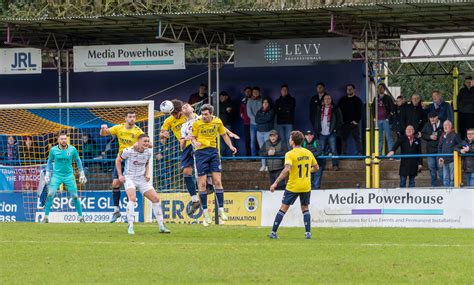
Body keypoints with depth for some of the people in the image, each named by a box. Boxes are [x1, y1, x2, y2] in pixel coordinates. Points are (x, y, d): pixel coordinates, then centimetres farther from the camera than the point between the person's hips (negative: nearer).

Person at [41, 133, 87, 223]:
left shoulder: (72, 149, -4)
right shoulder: (53, 150, -3)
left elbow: (78, 161, 10)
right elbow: (49, 161, 12)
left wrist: (82, 174, 9)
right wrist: (47, 174, 7)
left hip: (69, 176, 0)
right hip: (56, 175, 0)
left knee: (75, 196, -2)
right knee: (50, 195, -13)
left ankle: (81, 216, 12)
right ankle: (46, 217, -5)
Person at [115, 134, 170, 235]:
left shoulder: (148, 152, 0)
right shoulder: (128, 151, -15)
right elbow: (118, 160, -1)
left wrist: (147, 174, 3)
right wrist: (120, 175, -7)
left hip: (142, 179, 5)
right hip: (129, 178, -5)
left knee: (155, 199, -3)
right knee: (132, 198, -29)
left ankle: (161, 227, 7)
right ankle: (130, 227, -24)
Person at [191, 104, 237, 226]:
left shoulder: (217, 122, 1)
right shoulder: (197, 123, -6)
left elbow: (224, 134, 15)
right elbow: (193, 137, 1)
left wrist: (231, 146, 2)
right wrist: (195, 142, -22)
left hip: (213, 151, 2)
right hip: (201, 153, -2)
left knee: (217, 181, -6)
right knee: (202, 183, -4)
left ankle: (221, 209, 1)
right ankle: (205, 213, 2)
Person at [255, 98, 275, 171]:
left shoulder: (271, 111, 5)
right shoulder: (259, 112, 17)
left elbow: (269, 118, -11)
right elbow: (256, 120, 2)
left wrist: (260, 118, 1)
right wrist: (265, 120, -6)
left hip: (268, 132, -4)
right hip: (259, 132, 4)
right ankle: (263, 165, 4)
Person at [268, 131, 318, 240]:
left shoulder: (290, 154, -13)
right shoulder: (308, 153, 4)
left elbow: (286, 170, -26)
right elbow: (316, 167, 15)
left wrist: (275, 183, -26)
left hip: (293, 187, -4)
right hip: (306, 186, 4)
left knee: (283, 208, 2)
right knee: (305, 209, 15)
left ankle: (273, 232, 3)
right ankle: (308, 233, 6)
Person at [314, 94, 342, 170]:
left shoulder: (335, 109, 4)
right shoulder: (320, 109, 14)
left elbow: (340, 120, 3)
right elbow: (317, 121, 19)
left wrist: (336, 129, -6)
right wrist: (317, 130, 9)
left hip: (331, 133, -4)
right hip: (322, 133, 4)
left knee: (333, 150, -9)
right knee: (321, 150, 3)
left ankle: (335, 165, -6)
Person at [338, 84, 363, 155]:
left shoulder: (357, 100, 4)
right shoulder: (342, 100, 13)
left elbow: (360, 112, -1)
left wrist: (356, 120, -11)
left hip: (354, 123, -3)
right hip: (344, 124, 3)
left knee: (357, 139, -4)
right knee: (343, 140, 2)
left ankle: (359, 153, -4)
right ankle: (344, 154, 5)